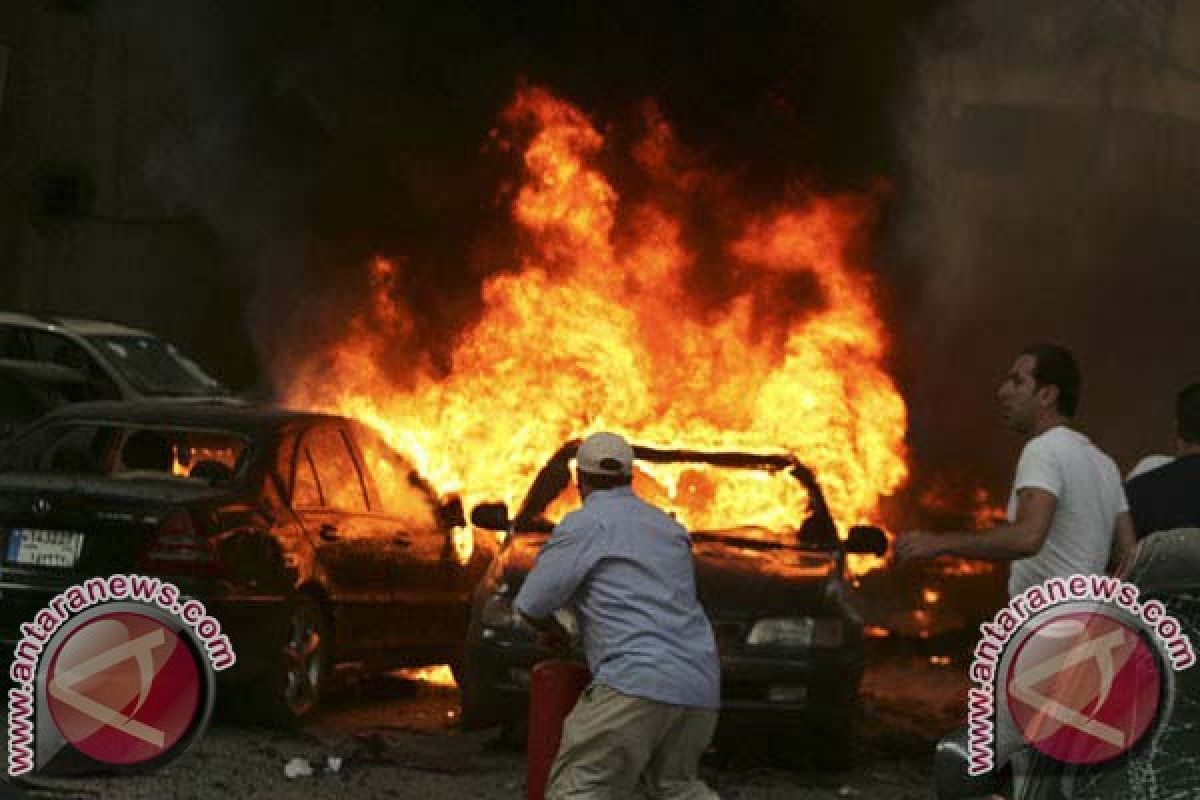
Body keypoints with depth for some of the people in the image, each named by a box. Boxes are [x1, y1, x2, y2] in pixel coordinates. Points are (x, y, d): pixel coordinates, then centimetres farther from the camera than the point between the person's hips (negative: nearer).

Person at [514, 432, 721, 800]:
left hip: (639, 684, -7)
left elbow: (532, 604, 1)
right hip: (700, 688, 7)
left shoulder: (584, 525, 2)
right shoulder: (670, 528, 22)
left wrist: (551, 629, 23)